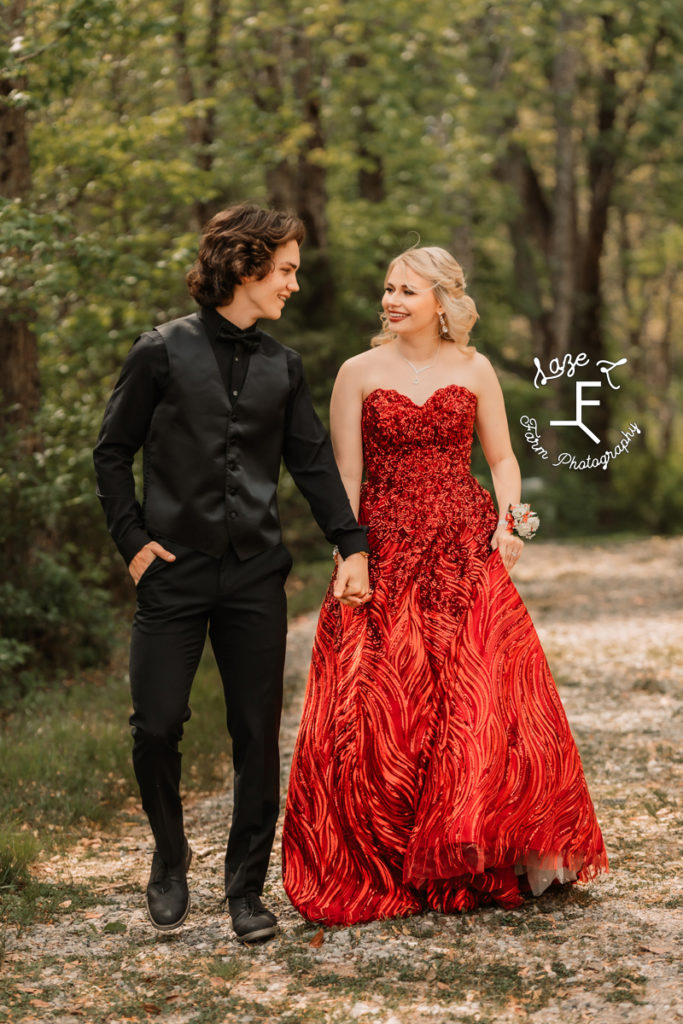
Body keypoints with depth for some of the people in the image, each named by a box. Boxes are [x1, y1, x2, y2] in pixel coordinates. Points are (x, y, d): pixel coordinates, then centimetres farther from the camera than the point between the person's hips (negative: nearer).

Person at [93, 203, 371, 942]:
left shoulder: (282, 366, 9)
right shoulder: (165, 352, -2)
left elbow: (313, 461, 12)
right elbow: (112, 452, 3)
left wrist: (351, 545, 4)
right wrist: (132, 539, -5)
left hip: (255, 576, 3)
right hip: (175, 573, -3)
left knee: (258, 736, 2)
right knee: (157, 727, -3)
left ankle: (246, 888, 16)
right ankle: (170, 861, 23)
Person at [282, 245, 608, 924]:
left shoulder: (474, 370, 8)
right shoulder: (359, 373, 4)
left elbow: (502, 458, 12)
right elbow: (345, 475, 1)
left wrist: (509, 518, -6)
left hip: (466, 555, 1)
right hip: (385, 556, -1)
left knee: (484, 699, -6)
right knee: (382, 708, -4)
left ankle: (480, 860, 9)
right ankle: (381, 867, 9)